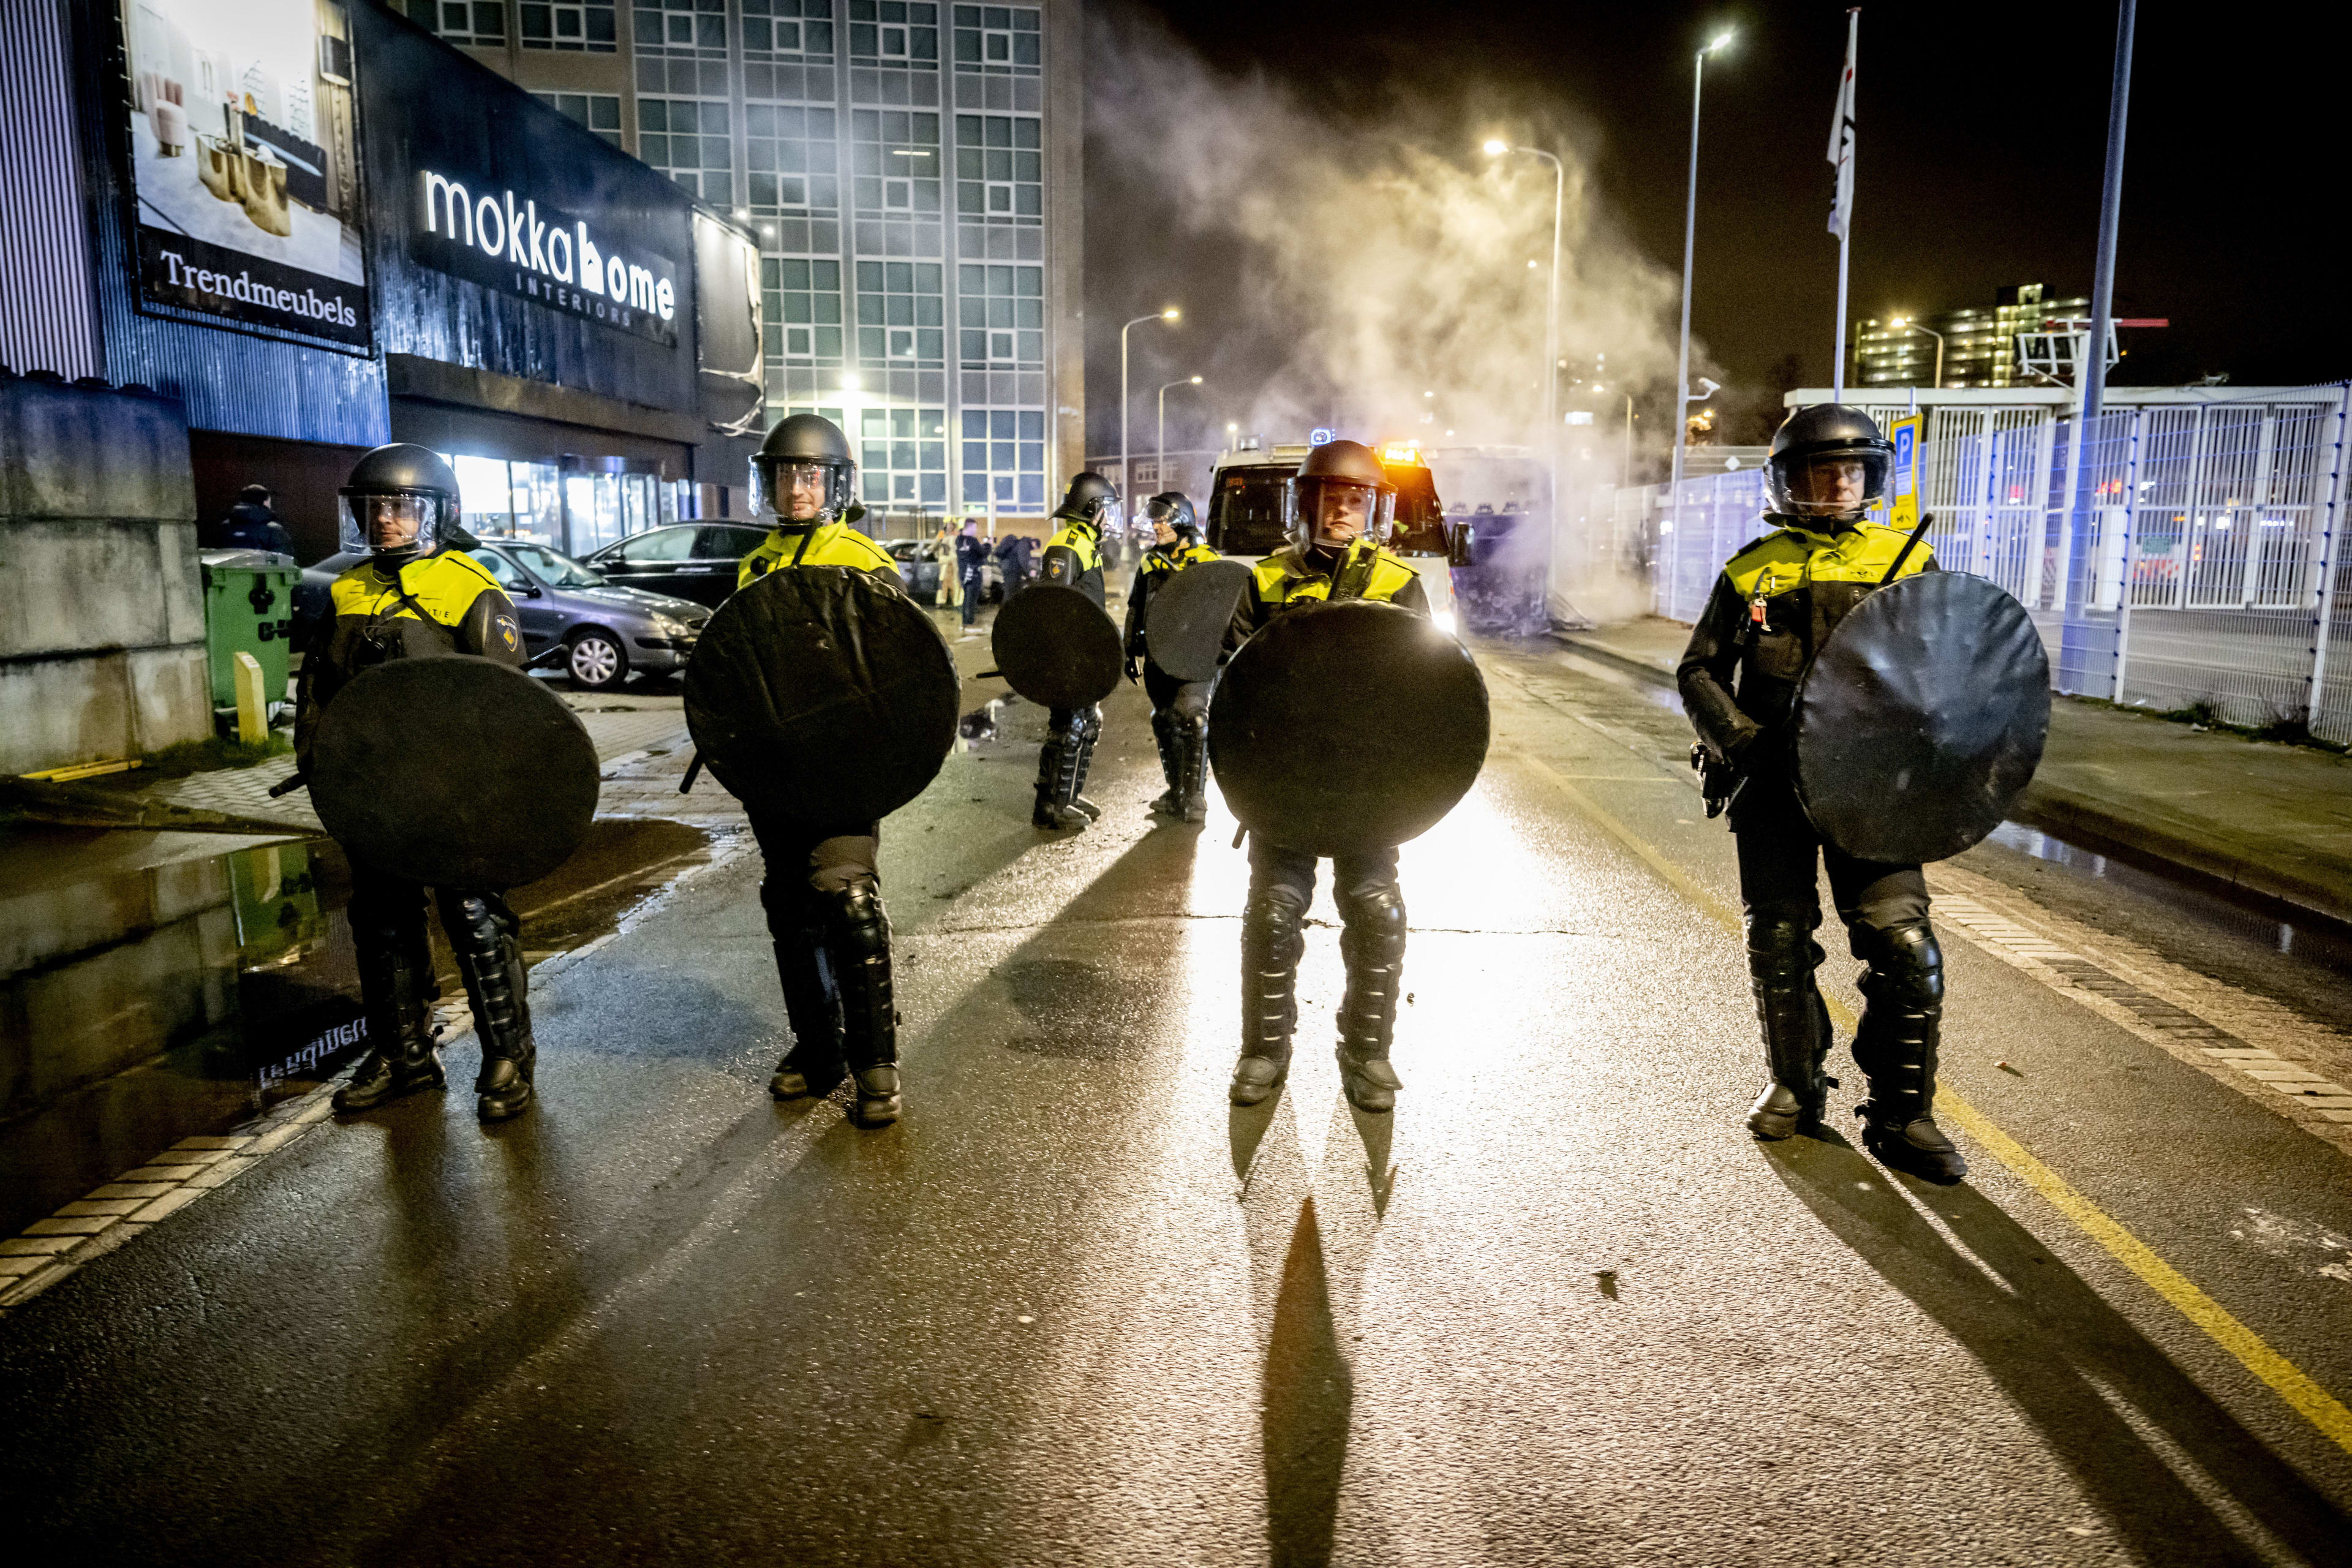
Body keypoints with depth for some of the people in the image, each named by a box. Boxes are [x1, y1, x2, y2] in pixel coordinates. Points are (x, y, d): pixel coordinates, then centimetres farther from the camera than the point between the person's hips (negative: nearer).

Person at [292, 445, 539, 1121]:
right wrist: (314, 755, 9)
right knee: (382, 925, 14)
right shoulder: (347, 593, 12)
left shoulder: (471, 590, -7)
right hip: (372, 792, 7)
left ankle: (507, 1057, 11)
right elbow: (317, 686, 20)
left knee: (477, 922, -1)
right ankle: (402, 1054, 28)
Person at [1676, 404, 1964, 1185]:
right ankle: (1795, 1085, 27)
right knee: (1778, 939, 7)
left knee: (1904, 942, -9)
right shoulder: (1753, 571, 9)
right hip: (1775, 780, 1)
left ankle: (1902, 1114, 6)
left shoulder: (1906, 562, 10)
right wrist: (1736, 736, -8)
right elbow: (1700, 671, 10)